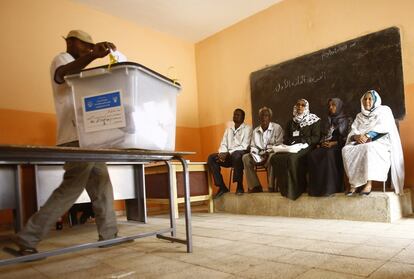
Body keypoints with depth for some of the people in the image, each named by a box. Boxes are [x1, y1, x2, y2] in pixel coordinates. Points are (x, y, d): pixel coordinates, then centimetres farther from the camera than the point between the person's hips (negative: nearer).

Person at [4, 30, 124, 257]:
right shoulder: (62, 59, -1)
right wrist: (93, 55, -43)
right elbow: (61, 75, -28)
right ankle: (26, 240, -3)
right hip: (76, 139, -10)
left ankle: (109, 236, 18)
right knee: (70, 190, -11)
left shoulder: (76, 68, 27)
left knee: (102, 187, 10)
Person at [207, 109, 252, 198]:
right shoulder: (228, 129, 21)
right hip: (228, 156, 6)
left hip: (241, 154, -6)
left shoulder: (247, 128, 2)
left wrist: (228, 153, -20)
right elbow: (223, 144, 13)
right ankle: (222, 187, -16)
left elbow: (244, 146, -10)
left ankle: (239, 186, -23)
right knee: (211, 158, -18)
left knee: (236, 155, -40)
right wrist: (222, 153, -11)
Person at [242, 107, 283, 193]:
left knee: (272, 157, -38)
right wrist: (256, 158, -12)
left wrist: (267, 153, -22)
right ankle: (255, 186, -17)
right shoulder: (255, 130, 13)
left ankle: (271, 187, -27)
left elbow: (278, 145, -8)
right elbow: (253, 147, 8)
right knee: (246, 157, -19)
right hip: (259, 156, 5)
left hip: (271, 154, -4)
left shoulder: (277, 128, -1)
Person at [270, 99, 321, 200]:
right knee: (275, 158, -27)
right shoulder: (291, 122, 24)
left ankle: (295, 188, -21)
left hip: (305, 147, -4)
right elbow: (286, 138, 18)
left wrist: (300, 140, -13)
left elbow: (316, 138, -1)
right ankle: (284, 187, -17)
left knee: (291, 158, -38)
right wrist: (291, 141, -6)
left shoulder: (314, 120, 10)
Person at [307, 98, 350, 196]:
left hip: (338, 145, -4)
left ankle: (331, 187, -34)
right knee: (312, 155, -28)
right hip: (326, 144, 4)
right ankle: (316, 187, -28)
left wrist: (334, 143, -14)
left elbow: (346, 137, 0)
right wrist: (322, 143, -1)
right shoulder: (328, 120, 26)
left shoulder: (345, 119, 10)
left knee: (329, 154, -39)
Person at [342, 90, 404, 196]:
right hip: (361, 143, 4)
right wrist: (357, 137, -17)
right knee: (346, 149, -28)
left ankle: (368, 183, -36)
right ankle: (353, 183, -31)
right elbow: (352, 132, 8)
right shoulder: (359, 116, 23)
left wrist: (368, 135, -23)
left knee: (369, 148, -39)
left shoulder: (384, 110, 13)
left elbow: (384, 127, -7)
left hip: (380, 143, -4)